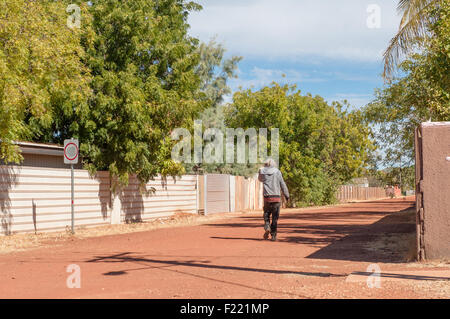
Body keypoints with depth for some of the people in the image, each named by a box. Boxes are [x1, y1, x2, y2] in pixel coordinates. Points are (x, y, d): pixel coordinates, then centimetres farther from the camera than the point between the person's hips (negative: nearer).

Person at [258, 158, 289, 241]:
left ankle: (267, 227, -7)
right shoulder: (277, 171, 0)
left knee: (266, 214, 18)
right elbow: (283, 184, 2)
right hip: (276, 197, -1)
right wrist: (287, 195, 9)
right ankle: (273, 235, 6)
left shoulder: (262, 171, 3)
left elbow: (260, 179, 26)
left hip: (267, 197, 1)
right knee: (275, 217, 6)